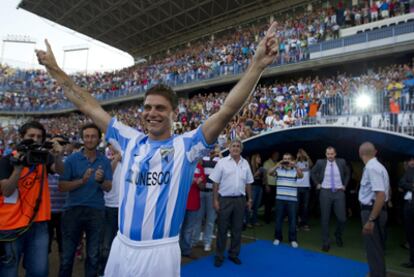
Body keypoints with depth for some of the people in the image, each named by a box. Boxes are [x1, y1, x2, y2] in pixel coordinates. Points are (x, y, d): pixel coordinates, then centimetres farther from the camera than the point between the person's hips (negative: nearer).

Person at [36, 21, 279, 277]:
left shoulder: (185, 146, -9)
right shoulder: (130, 140, 3)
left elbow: (227, 111, -18)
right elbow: (89, 107, 8)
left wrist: (257, 64, -26)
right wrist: (55, 69, 10)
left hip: (160, 252, -4)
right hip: (121, 248, 5)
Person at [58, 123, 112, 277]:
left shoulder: (104, 160, 1)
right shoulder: (72, 159, -3)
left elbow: (108, 188, -1)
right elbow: (62, 186, -7)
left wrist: (100, 180, -22)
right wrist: (82, 181, -21)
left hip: (96, 211, 1)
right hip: (73, 209, -1)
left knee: (93, 255, 12)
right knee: (67, 253, 12)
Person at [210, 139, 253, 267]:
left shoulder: (245, 163, 7)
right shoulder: (222, 162, -5)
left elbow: (248, 183, 13)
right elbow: (216, 183, -5)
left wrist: (250, 199, 12)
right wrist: (215, 200, -9)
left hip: (240, 200, 4)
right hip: (225, 199, -3)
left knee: (237, 229, 12)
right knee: (222, 229, 6)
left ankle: (234, 254, 29)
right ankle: (219, 256, 20)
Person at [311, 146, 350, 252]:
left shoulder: (341, 162, 1)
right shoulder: (320, 162, -2)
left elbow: (347, 173, 19)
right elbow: (312, 172, 14)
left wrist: (345, 185, 11)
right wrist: (317, 183, 7)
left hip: (339, 192, 1)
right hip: (325, 192, -1)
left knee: (342, 218, 0)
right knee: (325, 219, 3)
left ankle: (338, 235, 31)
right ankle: (326, 242, 15)